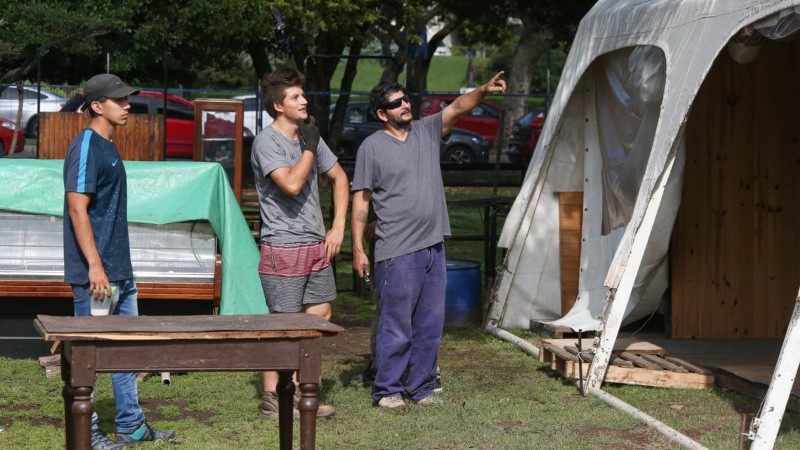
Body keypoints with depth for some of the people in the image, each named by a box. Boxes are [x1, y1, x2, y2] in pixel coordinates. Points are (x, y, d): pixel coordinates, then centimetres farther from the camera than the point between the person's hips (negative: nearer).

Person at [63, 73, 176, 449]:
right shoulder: (85, 148, -14)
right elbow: (77, 208, -19)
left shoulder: (108, 148, 15)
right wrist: (94, 266, -23)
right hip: (96, 274, -10)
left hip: (120, 271, 10)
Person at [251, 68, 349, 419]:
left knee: (320, 316, 8)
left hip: (316, 245, 8)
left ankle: (299, 393, 19)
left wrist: (338, 228, 10)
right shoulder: (266, 142, -12)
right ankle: (271, 399, 6)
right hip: (283, 248, -8)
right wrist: (309, 148, -12)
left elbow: (339, 178, 20)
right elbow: (291, 185, -25)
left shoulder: (310, 137, 11)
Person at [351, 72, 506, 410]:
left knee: (430, 324, 10)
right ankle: (387, 389, 7)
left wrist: (484, 91, -23)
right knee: (396, 325, -2)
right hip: (396, 253, -5)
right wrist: (358, 248, -8)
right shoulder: (372, 147, -3)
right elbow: (360, 200, -3)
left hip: (433, 246, 5)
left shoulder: (427, 131, 10)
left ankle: (420, 386, 20)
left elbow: (458, 107, -3)